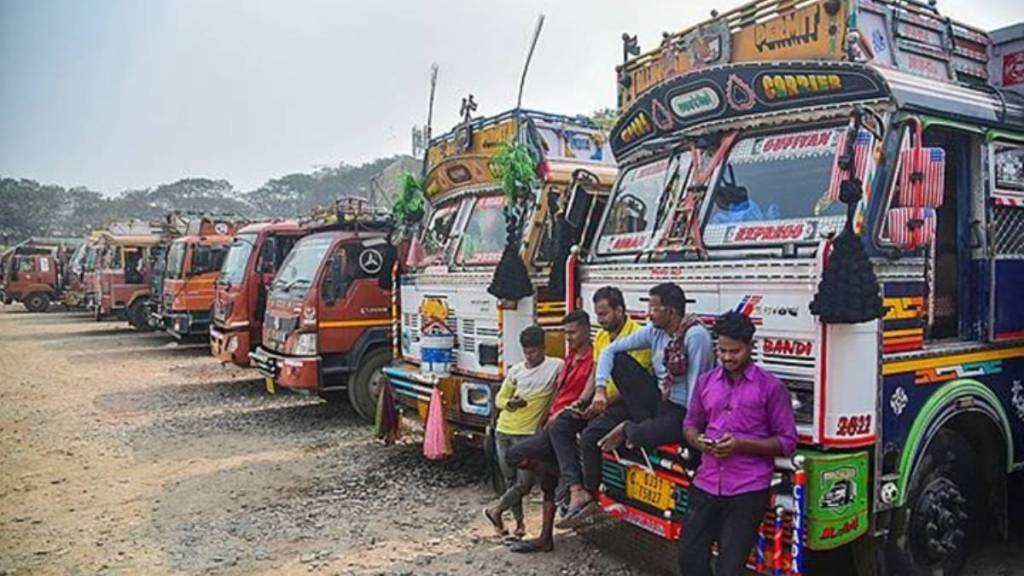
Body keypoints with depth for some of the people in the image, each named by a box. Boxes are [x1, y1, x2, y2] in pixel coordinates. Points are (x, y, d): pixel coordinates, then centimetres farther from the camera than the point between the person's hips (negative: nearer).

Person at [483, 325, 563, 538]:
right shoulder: (516, 370, 5)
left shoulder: (556, 366, -7)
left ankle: (496, 511, 16)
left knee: (525, 481, -6)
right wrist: (510, 403, -12)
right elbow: (499, 399, 10)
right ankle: (519, 521, 27)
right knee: (510, 479, 11)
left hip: (528, 433, -3)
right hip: (504, 431, 4)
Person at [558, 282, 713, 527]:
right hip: (657, 399, 8)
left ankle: (629, 430, -1)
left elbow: (696, 386, -21)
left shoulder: (695, 335, -19)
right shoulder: (654, 331, 2)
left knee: (646, 436, -40)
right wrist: (600, 389, -8)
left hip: (681, 410, -8)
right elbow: (609, 350, 4)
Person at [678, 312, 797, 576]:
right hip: (706, 485, 5)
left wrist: (742, 444, -17)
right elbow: (690, 423, 19)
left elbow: (787, 441, -4)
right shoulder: (706, 381, 9)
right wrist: (699, 441, -5)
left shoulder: (771, 386, -5)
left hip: (747, 491, -4)